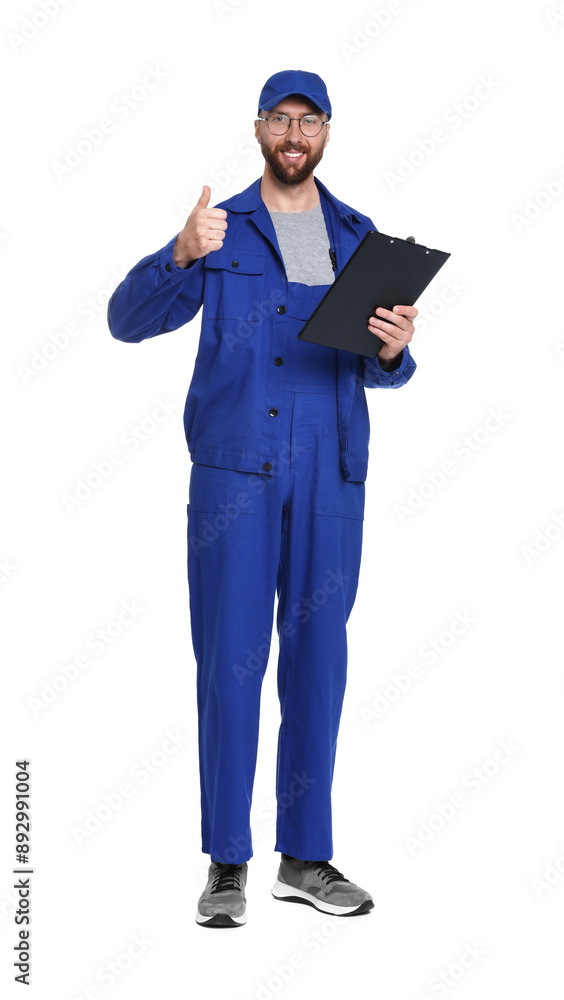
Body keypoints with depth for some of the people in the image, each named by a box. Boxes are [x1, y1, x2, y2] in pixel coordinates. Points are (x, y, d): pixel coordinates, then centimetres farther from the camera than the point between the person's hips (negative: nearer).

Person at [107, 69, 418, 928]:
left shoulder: (358, 236, 14)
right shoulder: (220, 230, 6)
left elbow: (378, 371, 13)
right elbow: (128, 320, -5)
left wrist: (393, 350, -11)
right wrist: (184, 255, -23)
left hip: (330, 476, 3)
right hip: (235, 469, -3)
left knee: (317, 662, 6)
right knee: (231, 661, -3)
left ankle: (305, 856, 16)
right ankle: (226, 864, 6)